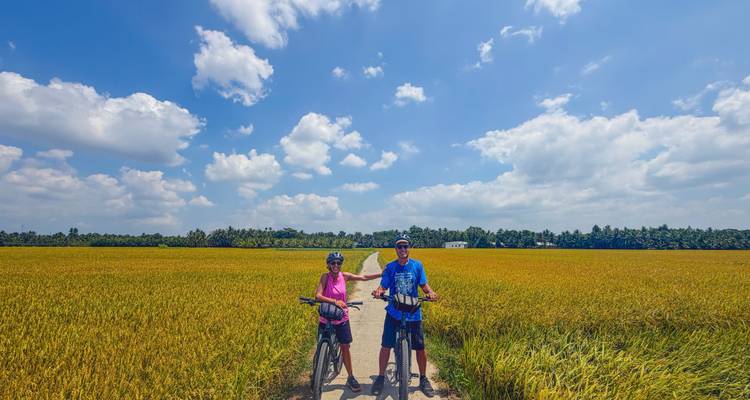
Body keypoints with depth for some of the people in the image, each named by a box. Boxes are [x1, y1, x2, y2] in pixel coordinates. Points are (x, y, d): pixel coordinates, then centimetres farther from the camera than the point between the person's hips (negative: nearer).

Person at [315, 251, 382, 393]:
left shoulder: (344, 276, -7)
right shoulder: (325, 277, -16)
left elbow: (364, 277, -4)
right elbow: (318, 296, -26)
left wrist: (384, 273, -8)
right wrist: (334, 301, -38)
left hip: (341, 318, 2)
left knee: (345, 347, 6)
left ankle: (350, 378, 23)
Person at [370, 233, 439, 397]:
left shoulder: (417, 265, -4)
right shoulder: (390, 267, -4)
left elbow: (424, 284, 0)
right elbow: (383, 286, -6)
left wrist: (430, 292, -21)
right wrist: (378, 291, -28)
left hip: (413, 313, 0)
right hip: (394, 313, 0)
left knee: (420, 348, 8)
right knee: (385, 346, 3)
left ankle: (423, 379, 32)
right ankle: (381, 377, 26)